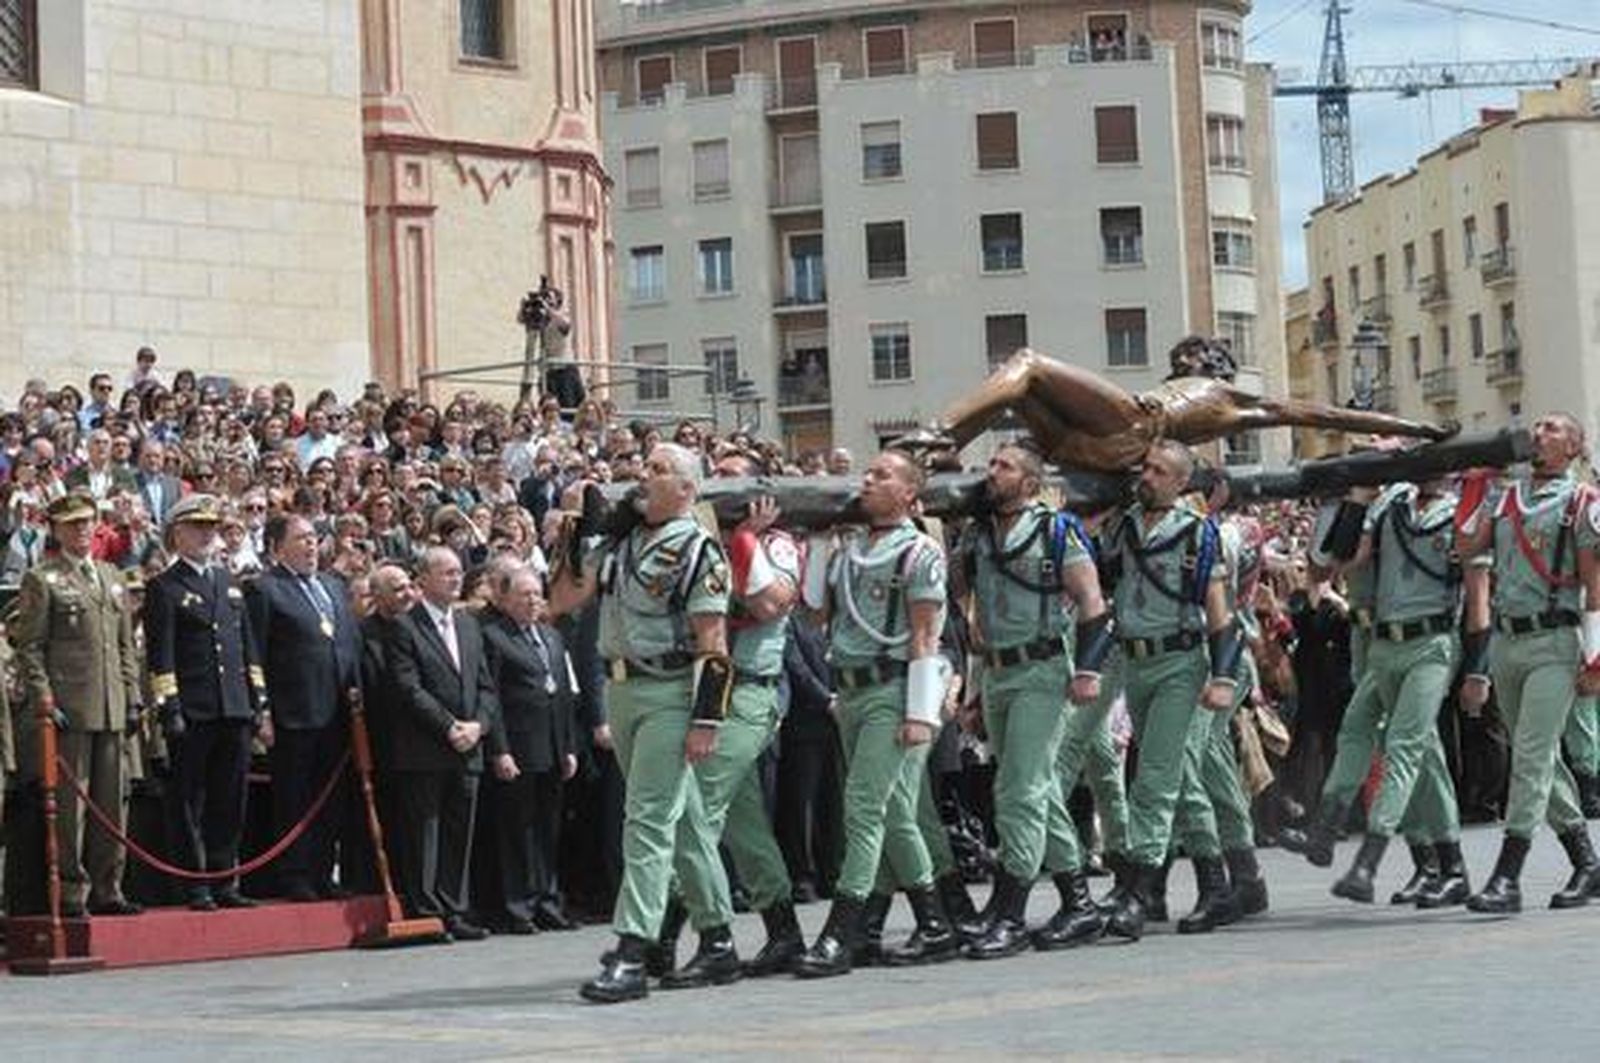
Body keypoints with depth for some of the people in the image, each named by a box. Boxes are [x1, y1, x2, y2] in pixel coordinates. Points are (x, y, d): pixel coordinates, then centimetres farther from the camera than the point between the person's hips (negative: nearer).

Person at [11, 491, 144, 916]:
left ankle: (106, 889, 14)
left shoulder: (112, 578, 18)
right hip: (69, 708, -6)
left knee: (112, 802, 7)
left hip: (112, 710, 6)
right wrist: (43, 702, -13)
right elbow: (28, 648, -4)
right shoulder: (41, 582, 0)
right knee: (70, 802, -4)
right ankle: (71, 892, 1)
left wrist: (132, 698, 12)